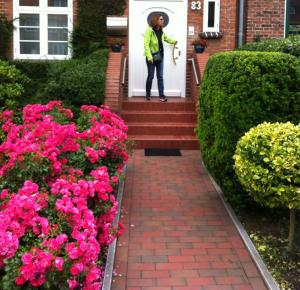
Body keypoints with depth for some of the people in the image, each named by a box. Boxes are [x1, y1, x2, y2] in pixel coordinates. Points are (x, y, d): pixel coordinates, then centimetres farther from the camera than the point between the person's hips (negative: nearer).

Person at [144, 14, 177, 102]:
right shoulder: (149, 30, -15)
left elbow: (165, 38, 33)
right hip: (152, 57, -6)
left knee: (160, 76, 3)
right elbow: (146, 44, -21)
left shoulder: (161, 31, 8)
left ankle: (161, 95, 4)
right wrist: (149, 56, -27)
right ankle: (148, 94, 20)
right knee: (150, 76, 4)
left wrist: (173, 41, 29)